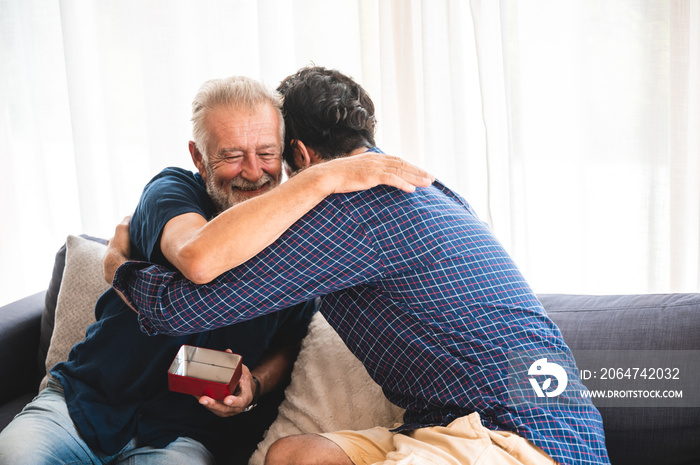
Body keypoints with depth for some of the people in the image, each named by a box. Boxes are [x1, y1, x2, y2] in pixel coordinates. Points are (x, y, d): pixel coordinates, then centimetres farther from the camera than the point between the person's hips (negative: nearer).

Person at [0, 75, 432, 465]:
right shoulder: (172, 189, -11)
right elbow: (200, 259, -36)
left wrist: (255, 385, -13)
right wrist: (325, 178, -36)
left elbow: (287, 346, 11)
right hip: (84, 398, -1)